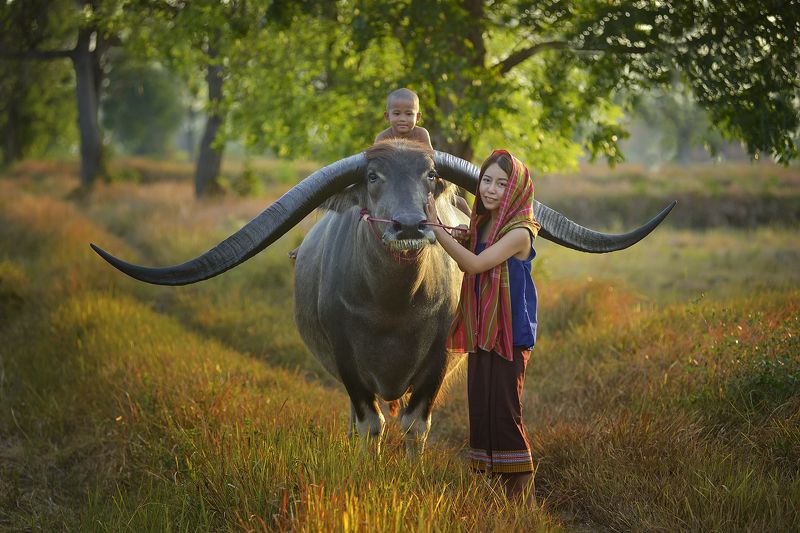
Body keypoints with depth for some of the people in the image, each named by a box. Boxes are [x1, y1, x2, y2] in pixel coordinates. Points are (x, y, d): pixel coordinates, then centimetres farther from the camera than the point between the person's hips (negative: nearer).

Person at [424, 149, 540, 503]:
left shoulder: (519, 231, -14)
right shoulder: (480, 224, 10)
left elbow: (475, 264, -22)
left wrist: (435, 226, -21)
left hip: (509, 333, -8)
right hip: (481, 331, 8)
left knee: (504, 413, -7)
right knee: (481, 409, 9)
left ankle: (521, 496, 2)